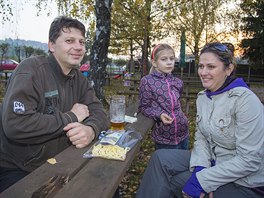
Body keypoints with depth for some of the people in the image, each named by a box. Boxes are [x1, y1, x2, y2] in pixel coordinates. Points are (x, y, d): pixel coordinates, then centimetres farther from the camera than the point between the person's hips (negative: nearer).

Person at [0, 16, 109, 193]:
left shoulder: (78, 77, 4)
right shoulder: (31, 70, -19)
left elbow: (98, 111, -3)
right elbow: (15, 124, -32)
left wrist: (90, 129, -27)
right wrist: (71, 117, -22)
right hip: (17, 171, -6)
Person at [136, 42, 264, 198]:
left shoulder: (245, 100, -22)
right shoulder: (202, 97, 2)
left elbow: (249, 160, -23)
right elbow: (201, 138, 4)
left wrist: (202, 180, -23)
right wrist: (200, 167, -16)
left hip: (244, 184, -6)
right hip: (213, 161, 7)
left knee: (166, 180, -14)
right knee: (161, 158, -10)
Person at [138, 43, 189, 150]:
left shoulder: (178, 82, 2)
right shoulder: (147, 81, -13)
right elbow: (143, 107, -8)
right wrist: (159, 115, -21)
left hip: (183, 134, 5)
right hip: (163, 138, -5)